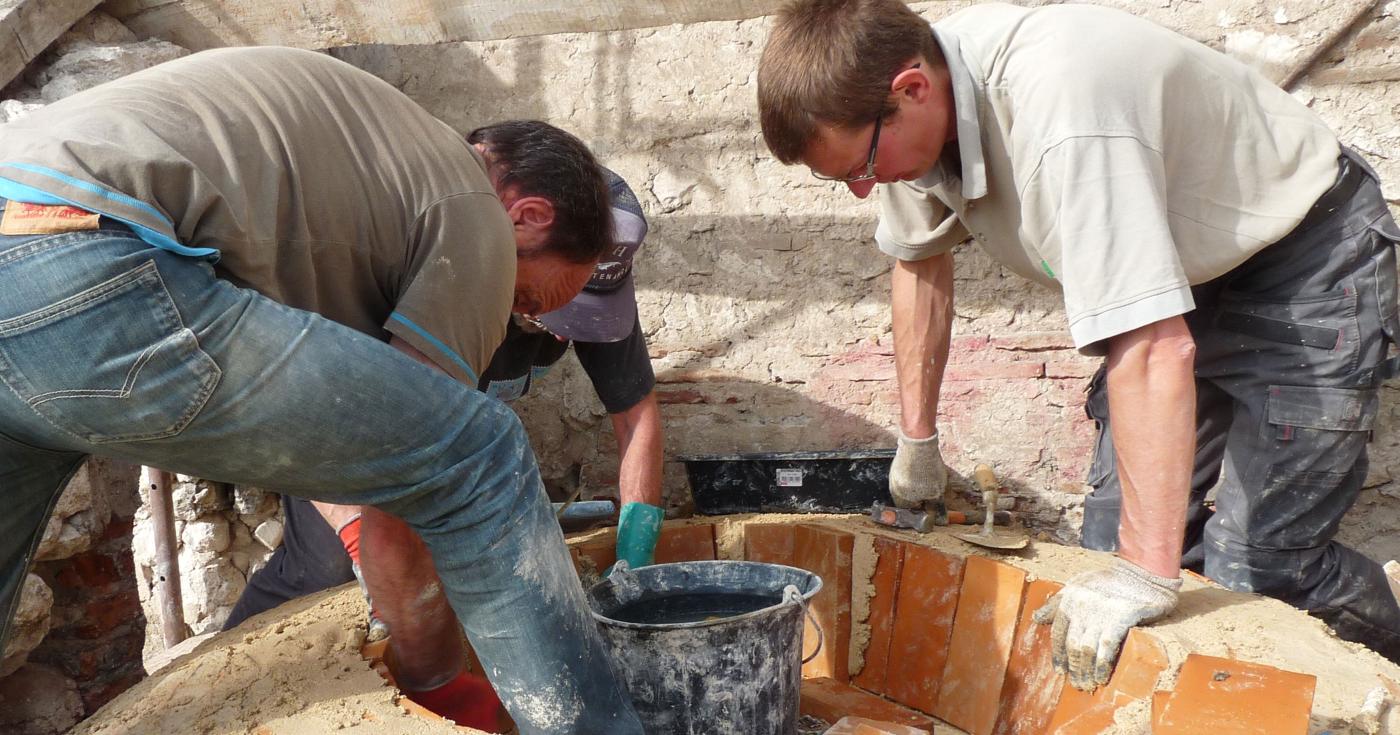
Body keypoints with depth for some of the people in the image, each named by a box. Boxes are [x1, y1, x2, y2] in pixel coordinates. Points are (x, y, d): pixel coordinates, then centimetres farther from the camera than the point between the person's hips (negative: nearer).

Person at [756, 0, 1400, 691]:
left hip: (1308, 258, -7)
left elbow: (1156, 350, -41)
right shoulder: (910, 98, -12)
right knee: (1111, 533, 4)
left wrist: (1145, 574, -37)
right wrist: (916, 440, 11)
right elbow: (920, 258, 6)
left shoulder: (1058, 113, -39)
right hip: (1196, 268, 7)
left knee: (1254, 564, -12)